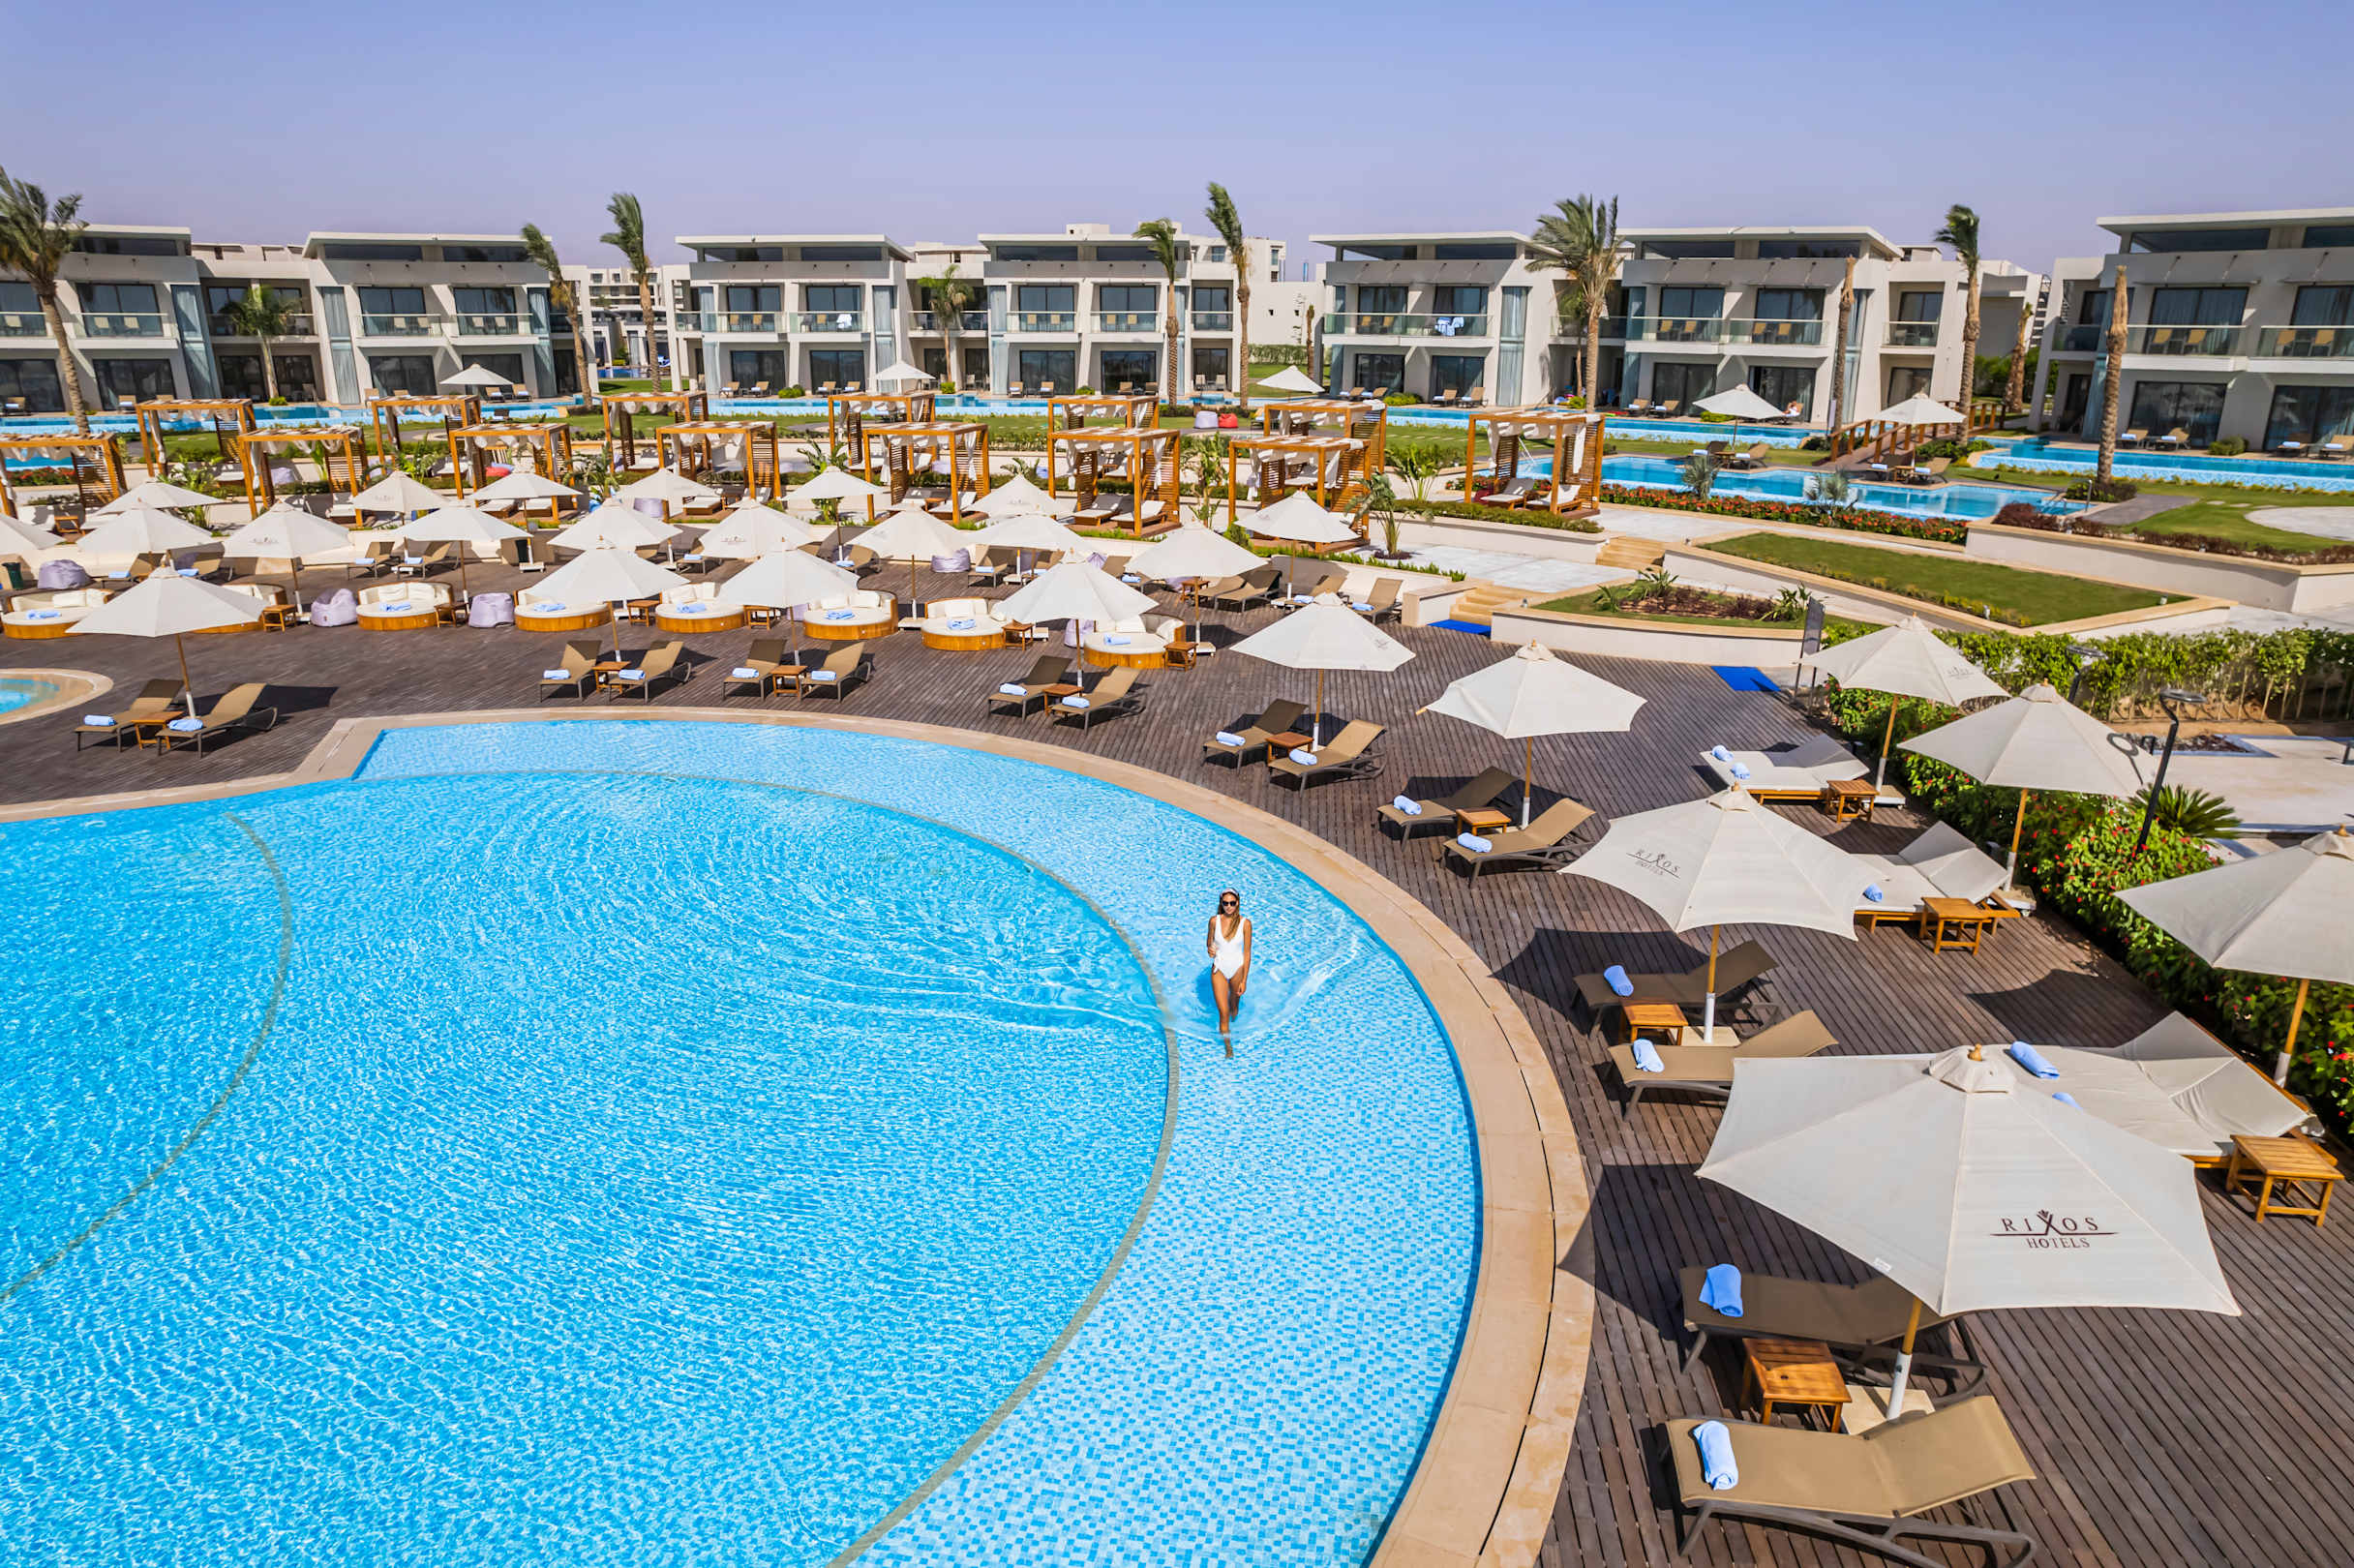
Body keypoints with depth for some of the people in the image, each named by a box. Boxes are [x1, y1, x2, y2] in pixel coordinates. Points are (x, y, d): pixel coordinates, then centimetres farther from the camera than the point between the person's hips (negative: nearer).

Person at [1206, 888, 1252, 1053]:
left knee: (1234, 1003, 22)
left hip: (1237, 969, 0)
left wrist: (1244, 980, -8)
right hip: (1219, 970, 0)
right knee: (1223, 1012, -5)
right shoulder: (1214, 920, -9)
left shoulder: (1245, 923, -13)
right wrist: (1210, 950, -17)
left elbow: (1247, 953, -8)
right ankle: (1228, 1046, 10)